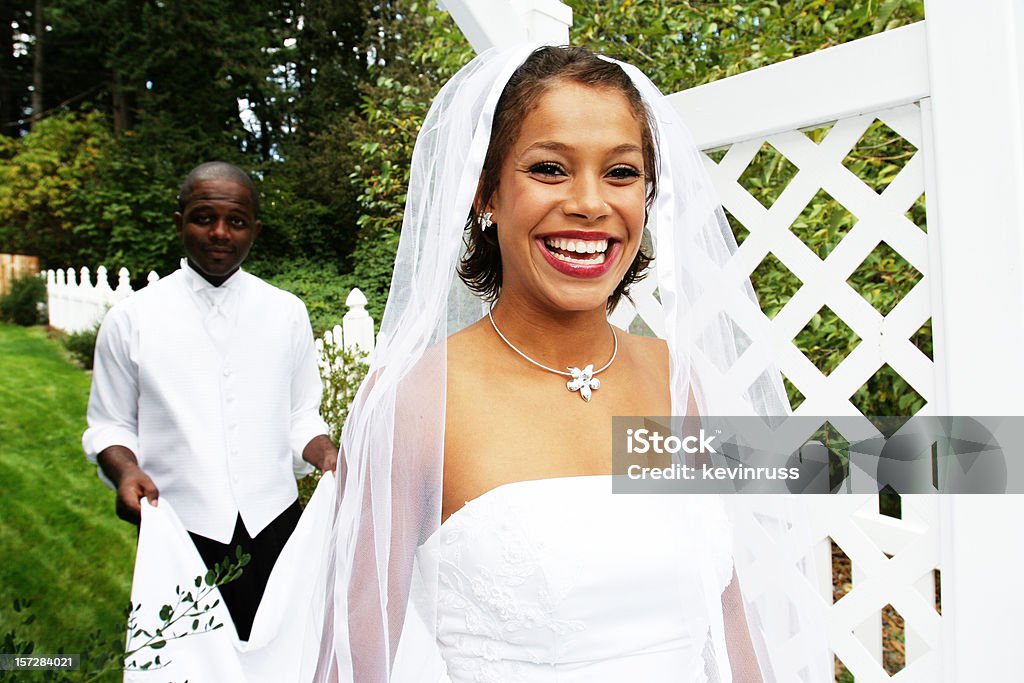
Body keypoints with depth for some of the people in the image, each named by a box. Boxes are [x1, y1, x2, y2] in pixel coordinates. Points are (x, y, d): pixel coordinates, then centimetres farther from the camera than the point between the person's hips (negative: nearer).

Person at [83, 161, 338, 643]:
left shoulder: (287, 313, 4)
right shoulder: (130, 319, 0)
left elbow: (301, 414, 8)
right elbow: (109, 424, 6)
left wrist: (328, 455, -11)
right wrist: (125, 470, -14)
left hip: (274, 525, 2)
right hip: (179, 531, -1)